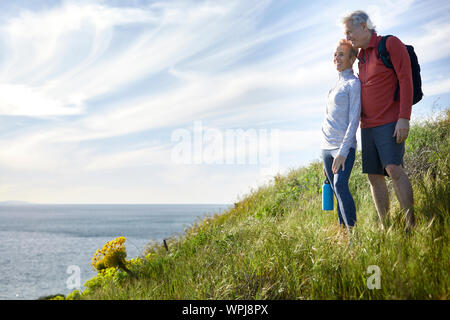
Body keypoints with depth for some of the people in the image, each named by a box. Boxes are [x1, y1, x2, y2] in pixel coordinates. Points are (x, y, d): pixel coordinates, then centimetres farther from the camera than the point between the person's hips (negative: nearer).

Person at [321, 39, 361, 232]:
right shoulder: (335, 86, 20)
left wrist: (343, 151, -21)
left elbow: (354, 120, -12)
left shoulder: (354, 83, -4)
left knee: (340, 186, -23)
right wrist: (326, 158, 20)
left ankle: (353, 229, -22)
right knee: (337, 192, 5)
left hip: (344, 146, -7)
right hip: (326, 147, 7)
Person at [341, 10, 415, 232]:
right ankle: (385, 227, 5)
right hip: (367, 126, 7)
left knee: (393, 168, -20)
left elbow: (405, 80, -11)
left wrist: (404, 118, -18)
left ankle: (411, 223, -15)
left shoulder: (390, 44, -4)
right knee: (374, 175, 2)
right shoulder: (361, 57, 17)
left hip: (390, 122, -7)